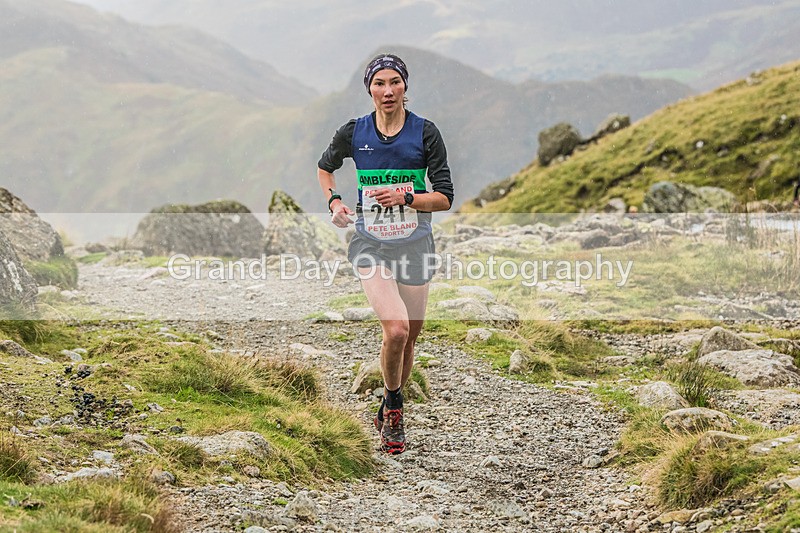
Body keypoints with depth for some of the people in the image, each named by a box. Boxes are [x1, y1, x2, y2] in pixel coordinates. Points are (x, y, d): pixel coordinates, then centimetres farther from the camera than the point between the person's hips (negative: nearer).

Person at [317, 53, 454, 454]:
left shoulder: (425, 132, -4)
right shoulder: (353, 132, -1)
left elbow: (444, 198, -4)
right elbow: (325, 168, 20)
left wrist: (404, 198, -19)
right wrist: (333, 202, 2)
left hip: (415, 245, 1)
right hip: (371, 244, -1)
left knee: (409, 337, 10)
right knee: (396, 330, -21)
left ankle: (389, 412, 34)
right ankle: (393, 406, 4)